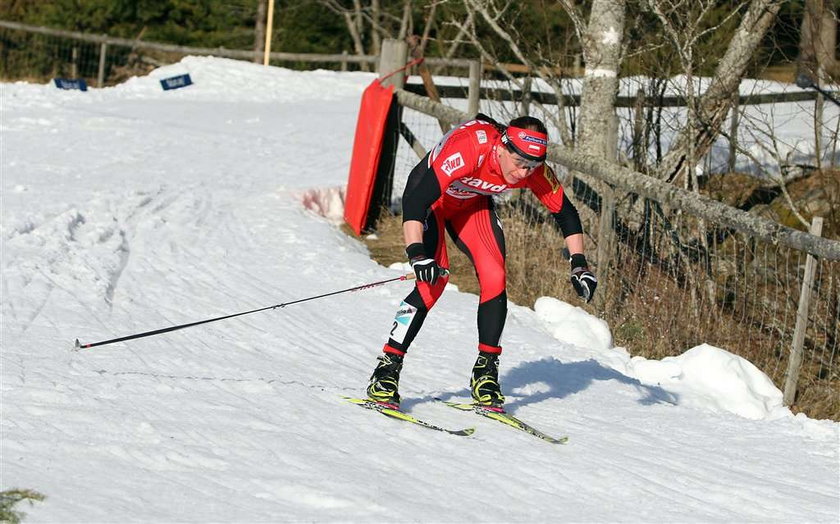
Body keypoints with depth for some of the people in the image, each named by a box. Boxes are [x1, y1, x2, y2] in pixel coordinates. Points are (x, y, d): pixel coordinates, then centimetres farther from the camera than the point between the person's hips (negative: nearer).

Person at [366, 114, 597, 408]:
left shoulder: (533, 168, -24)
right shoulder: (469, 148, -40)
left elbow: (564, 211, -6)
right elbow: (416, 200, -43)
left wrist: (579, 265, -11)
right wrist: (417, 254, -53)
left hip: (472, 203, 5)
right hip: (428, 198, -5)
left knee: (495, 280, -13)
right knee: (433, 280, -22)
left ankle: (486, 370, 1)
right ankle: (387, 368, -14)